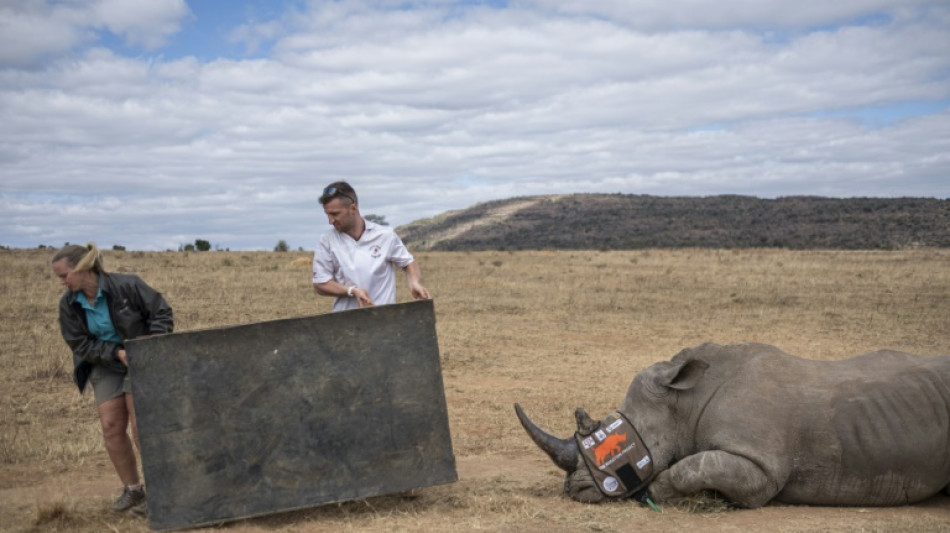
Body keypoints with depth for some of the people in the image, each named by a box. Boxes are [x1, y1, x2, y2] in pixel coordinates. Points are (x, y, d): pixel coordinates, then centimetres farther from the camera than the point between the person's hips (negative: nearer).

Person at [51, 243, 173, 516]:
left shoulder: (126, 286, -20)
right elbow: (80, 344, -7)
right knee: (111, 427, -1)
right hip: (106, 366, 5)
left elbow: (162, 313, -13)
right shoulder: (69, 304, -7)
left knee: (140, 425, -10)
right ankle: (132, 489, 13)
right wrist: (116, 352, -20)